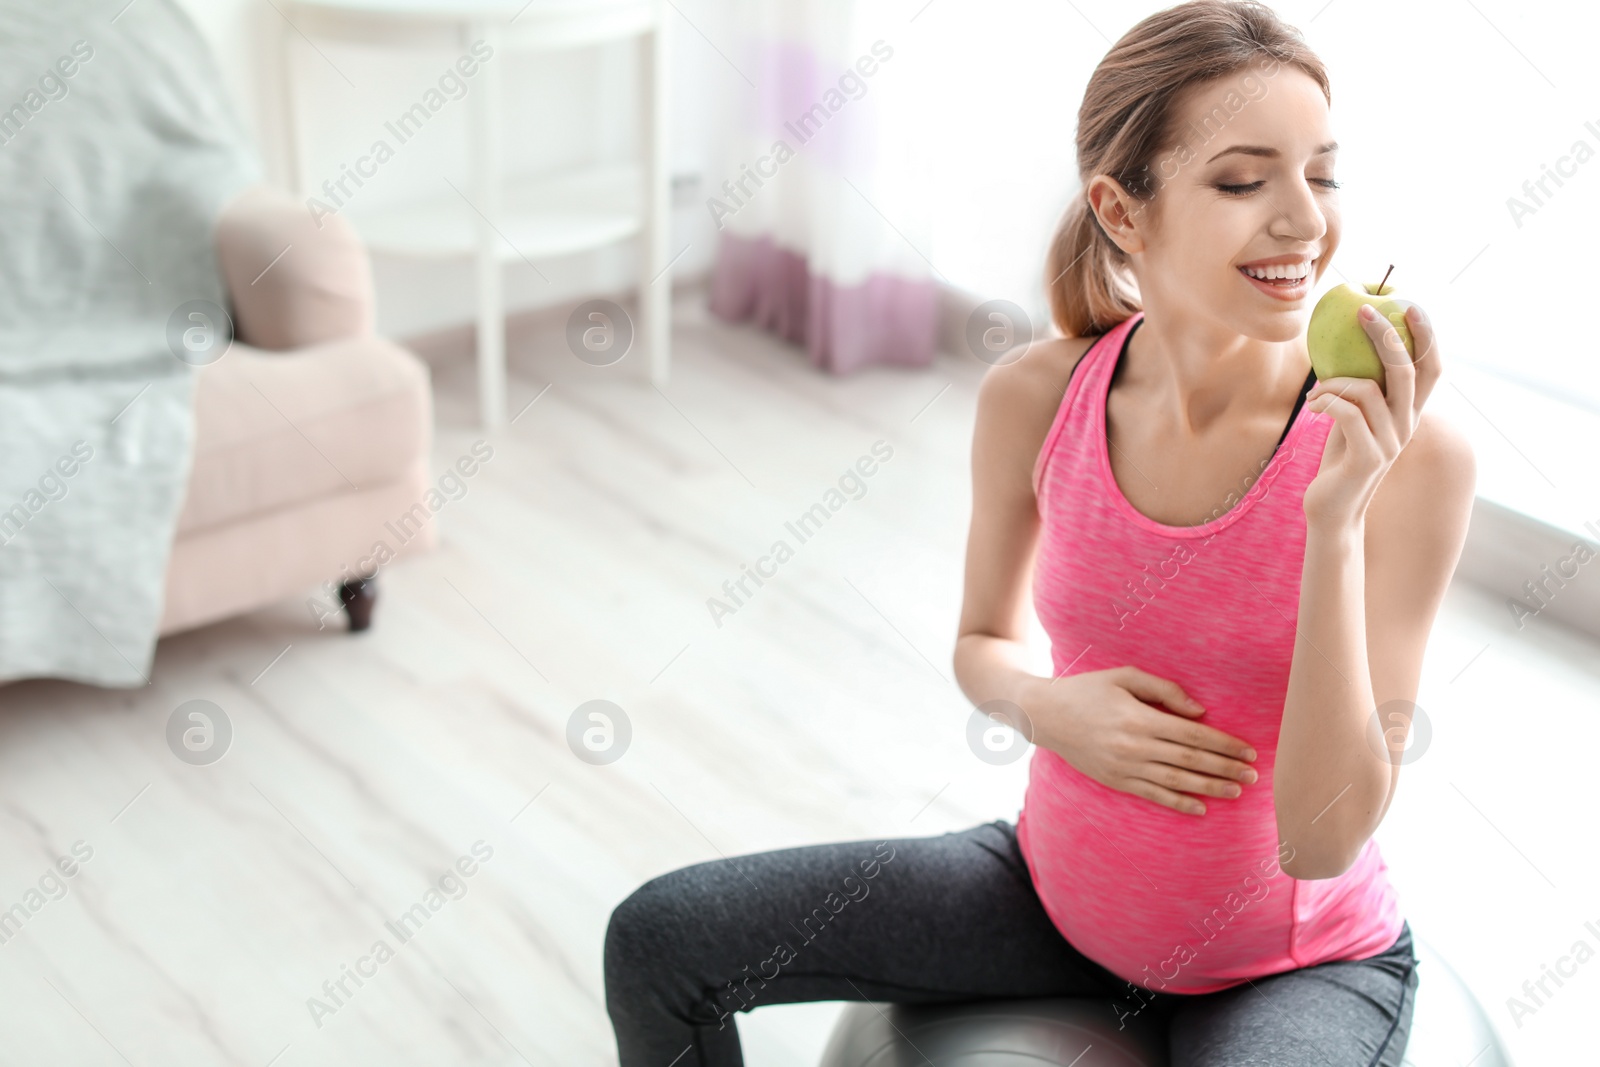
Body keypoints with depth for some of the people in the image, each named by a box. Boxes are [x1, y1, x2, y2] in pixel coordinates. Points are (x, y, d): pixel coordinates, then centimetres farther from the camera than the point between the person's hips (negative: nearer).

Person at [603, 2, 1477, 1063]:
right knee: (659, 941, -2)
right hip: (1060, 887, 4)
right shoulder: (1035, 398, -12)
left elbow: (1324, 841, -24)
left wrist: (1337, 523, -33)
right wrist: (1050, 709, -17)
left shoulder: (1409, 456, -23)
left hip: (1298, 963, -3)